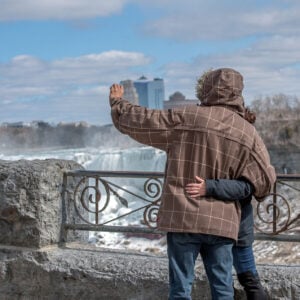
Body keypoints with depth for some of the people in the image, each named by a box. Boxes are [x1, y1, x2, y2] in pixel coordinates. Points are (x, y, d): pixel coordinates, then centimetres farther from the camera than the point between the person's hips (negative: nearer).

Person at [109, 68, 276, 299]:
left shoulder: (185, 118, -6)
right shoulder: (249, 134, 0)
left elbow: (140, 121, 2)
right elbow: (264, 181, 1)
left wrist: (118, 103, 22)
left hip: (182, 217, -1)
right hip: (220, 222, 2)